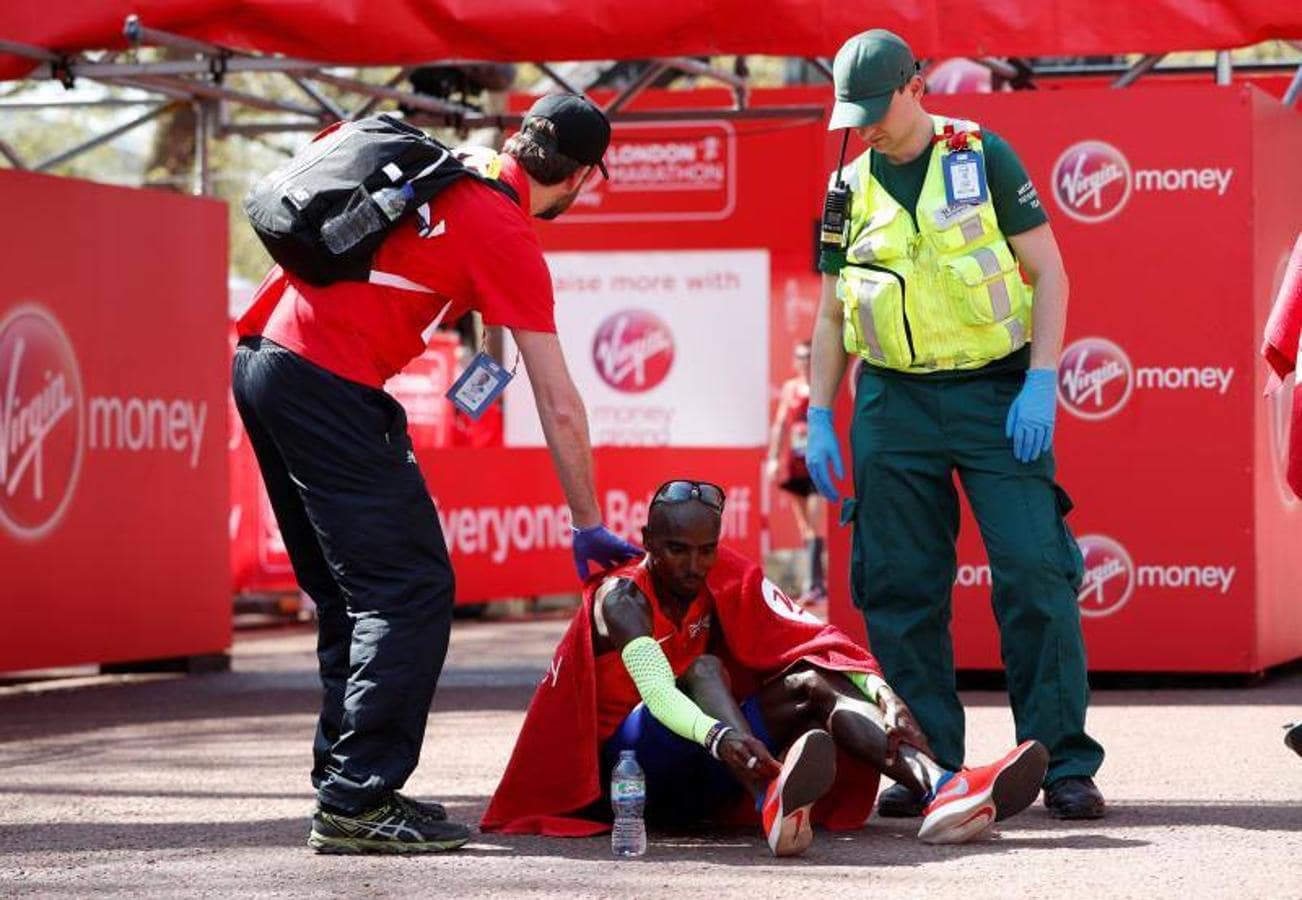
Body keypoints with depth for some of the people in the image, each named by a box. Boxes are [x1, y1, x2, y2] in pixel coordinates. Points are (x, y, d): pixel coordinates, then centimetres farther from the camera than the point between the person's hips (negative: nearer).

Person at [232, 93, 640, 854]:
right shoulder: (510, 240, -5)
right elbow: (560, 408, -3)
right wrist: (590, 529, 5)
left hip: (262, 356, 9)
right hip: (330, 385, -9)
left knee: (350, 592, 16)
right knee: (412, 591, -5)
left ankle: (344, 783, 19)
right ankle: (358, 805, -8)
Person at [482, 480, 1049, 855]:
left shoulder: (730, 580, 2)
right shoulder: (623, 596, -15)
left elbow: (814, 640, -11)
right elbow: (657, 690, -34)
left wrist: (881, 691, -30)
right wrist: (720, 737, -54)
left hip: (702, 779, 6)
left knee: (814, 683, -15)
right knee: (703, 667, -30)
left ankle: (942, 790, -39)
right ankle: (772, 803, -59)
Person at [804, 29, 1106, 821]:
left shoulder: (983, 157, 1)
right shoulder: (850, 188, 10)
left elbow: (1048, 272, 0)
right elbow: (831, 315, 16)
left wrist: (1041, 383, -10)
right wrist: (819, 420, 8)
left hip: (995, 392, -3)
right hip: (893, 403, 3)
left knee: (1035, 574, -9)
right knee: (900, 590, 0)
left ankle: (1065, 765, -4)